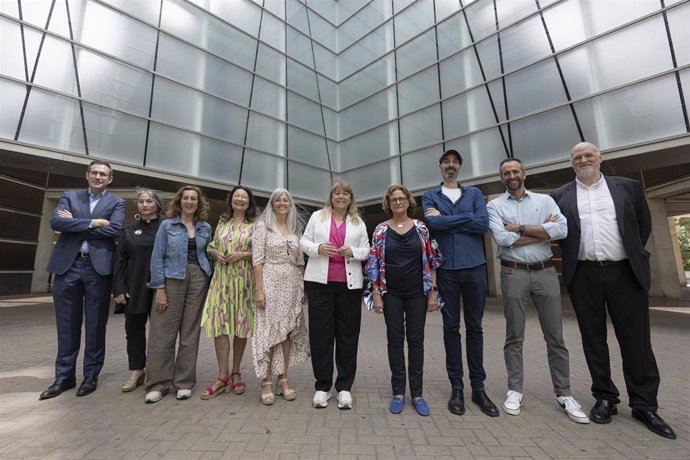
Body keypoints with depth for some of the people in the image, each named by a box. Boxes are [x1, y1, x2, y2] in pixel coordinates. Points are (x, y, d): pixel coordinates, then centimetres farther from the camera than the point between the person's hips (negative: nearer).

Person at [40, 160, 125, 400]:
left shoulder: (116, 202, 7)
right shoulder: (69, 196, 13)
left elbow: (115, 229, -10)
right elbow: (55, 222, -4)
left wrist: (75, 225, -6)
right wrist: (92, 223, -12)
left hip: (98, 267, -2)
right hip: (67, 265, 2)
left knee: (95, 324, 5)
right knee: (67, 324, 9)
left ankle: (91, 376, 18)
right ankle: (64, 376, 22)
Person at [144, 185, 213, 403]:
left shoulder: (205, 228, 10)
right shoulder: (167, 225, 3)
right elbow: (157, 257, -2)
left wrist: (208, 281, 2)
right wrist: (160, 288, -9)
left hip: (198, 280, 2)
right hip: (172, 279, -2)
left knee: (190, 332, 6)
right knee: (163, 333, 0)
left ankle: (184, 382, 17)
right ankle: (158, 383, 15)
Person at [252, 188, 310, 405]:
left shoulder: (296, 229, 12)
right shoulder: (263, 226, -1)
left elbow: (300, 262, 13)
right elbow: (257, 260, -7)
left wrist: (302, 287, 8)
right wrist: (259, 289, -14)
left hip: (292, 285, 5)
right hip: (271, 283, -4)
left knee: (288, 332, 8)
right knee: (268, 331, 0)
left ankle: (283, 379, 21)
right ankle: (267, 382, 13)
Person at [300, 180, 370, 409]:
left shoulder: (358, 223, 13)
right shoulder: (317, 216, 11)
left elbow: (367, 250, 10)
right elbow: (304, 242, 8)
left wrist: (353, 252, -10)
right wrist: (318, 248, -11)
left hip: (349, 284, 1)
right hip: (320, 281, 0)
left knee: (348, 335, 4)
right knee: (320, 333, 3)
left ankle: (344, 387, 18)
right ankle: (322, 386, 18)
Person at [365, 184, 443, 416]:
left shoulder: (421, 228, 1)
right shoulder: (381, 230, 0)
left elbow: (431, 262, 2)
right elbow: (375, 264, -1)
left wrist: (433, 291, -2)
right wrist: (376, 294, -5)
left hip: (417, 293, 1)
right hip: (391, 293, 0)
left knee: (416, 341, 8)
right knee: (395, 340, 8)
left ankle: (417, 394, 22)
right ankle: (398, 393, 22)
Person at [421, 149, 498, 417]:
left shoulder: (474, 193, 10)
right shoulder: (429, 196, 8)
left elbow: (483, 224, -7)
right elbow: (431, 223, -11)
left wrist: (444, 219, -7)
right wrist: (465, 218, -6)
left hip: (475, 267, 1)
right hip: (446, 269, -1)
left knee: (474, 327, 8)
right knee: (451, 327, 7)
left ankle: (478, 387, 22)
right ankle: (456, 387, 20)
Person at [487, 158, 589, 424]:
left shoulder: (545, 200, 9)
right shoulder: (494, 206, 3)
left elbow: (562, 229, -8)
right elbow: (502, 238, -13)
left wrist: (520, 228, -10)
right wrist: (544, 231, -5)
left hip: (546, 272, 2)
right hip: (513, 273, -2)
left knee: (555, 337, 8)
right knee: (514, 337, 7)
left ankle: (563, 394, 22)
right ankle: (515, 391, 19)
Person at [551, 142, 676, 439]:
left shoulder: (628, 187, 8)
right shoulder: (560, 196, 5)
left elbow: (644, 225, 15)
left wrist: (634, 255, 10)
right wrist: (572, 256, 5)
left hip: (625, 273, 1)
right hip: (584, 276, 0)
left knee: (636, 340, 5)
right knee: (593, 339, 8)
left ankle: (644, 405, 21)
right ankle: (605, 398, 22)